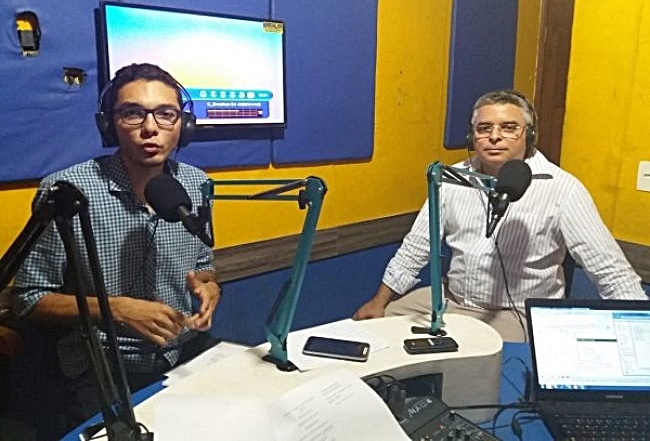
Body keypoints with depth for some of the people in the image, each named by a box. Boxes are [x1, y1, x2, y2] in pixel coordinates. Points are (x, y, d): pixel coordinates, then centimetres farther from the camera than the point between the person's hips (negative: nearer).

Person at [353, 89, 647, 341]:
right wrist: (379, 301, 3)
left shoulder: (561, 189, -11)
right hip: (451, 301, 5)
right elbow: (416, 247, 7)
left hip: (521, 316, -4)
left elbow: (612, 271, -11)